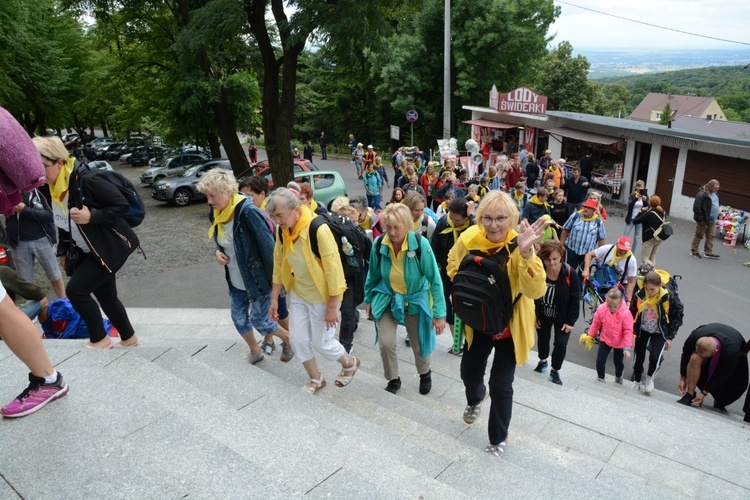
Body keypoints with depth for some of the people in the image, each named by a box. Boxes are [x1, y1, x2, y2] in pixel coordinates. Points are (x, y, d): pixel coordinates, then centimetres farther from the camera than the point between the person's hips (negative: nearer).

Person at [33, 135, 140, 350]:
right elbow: (63, 223, 15)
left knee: (75, 290, -10)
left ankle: (100, 340, 7)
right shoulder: (53, 189, 3)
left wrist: (92, 216, -28)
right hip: (89, 252, 8)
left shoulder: (87, 180, -22)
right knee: (106, 297, 13)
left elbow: (122, 205, -21)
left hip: (110, 248, -8)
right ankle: (129, 338, 30)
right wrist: (63, 251, 16)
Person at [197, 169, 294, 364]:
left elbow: (268, 245, -22)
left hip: (257, 279, -7)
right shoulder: (215, 214, -3)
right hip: (236, 281, 7)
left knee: (259, 320, 5)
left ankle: (287, 338, 34)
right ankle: (255, 351, 40)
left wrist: (274, 279, -17)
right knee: (239, 318, 14)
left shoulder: (248, 212, -27)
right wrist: (218, 251, -7)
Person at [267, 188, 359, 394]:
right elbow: (279, 265, 4)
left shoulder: (318, 230, -29)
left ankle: (350, 363, 36)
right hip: (298, 292, 6)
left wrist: (332, 307, -20)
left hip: (321, 296, -6)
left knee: (321, 342, 5)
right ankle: (316, 378, 34)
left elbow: (333, 268, -25)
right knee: (298, 338, 10)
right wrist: (274, 299, 6)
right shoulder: (282, 231, -8)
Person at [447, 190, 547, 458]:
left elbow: (536, 291, -40)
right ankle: (475, 398, 57)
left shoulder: (520, 245, -27)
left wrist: (525, 253, -51)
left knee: (501, 384, 0)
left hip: (510, 324, -3)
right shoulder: (468, 238, -17)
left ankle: (498, 438, 28)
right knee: (469, 372, 19)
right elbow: (454, 264, 6)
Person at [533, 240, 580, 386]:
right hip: (543, 314, 2)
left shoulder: (570, 274, -26)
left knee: (561, 344, -1)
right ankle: (543, 361, 49)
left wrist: (570, 321, -15)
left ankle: (555, 371, 23)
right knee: (543, 338, 22)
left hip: (562, 317, -2)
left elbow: (575, 300, -16)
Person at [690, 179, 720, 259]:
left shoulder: (715, 194, 9)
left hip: (712, 220, 8)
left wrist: (717, 216, 16)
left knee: (711, 236, 10)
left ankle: (708, 252, 17)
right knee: (699, 235, 3)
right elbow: (696, 207, -21)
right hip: (703, 220, -8)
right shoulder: (702, 194, -20)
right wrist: (700, 219, -20)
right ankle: (694, 251, 15)